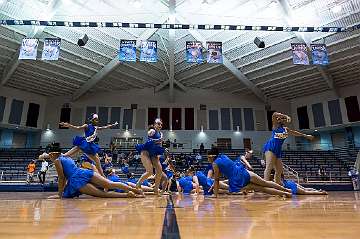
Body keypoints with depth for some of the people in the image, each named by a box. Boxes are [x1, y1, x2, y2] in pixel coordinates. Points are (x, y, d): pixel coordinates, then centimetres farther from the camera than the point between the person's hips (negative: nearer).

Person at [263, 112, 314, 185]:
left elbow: (295, 133, 42)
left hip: (278, 150, 8)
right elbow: (274, 115, -10)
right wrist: (285, 116, -6)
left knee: (279, 170, 7)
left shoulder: (286, 129, 25)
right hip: (270, 147, -8)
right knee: (269, 167, -21)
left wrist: (306, 136, 51)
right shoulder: (276, 125, 7)